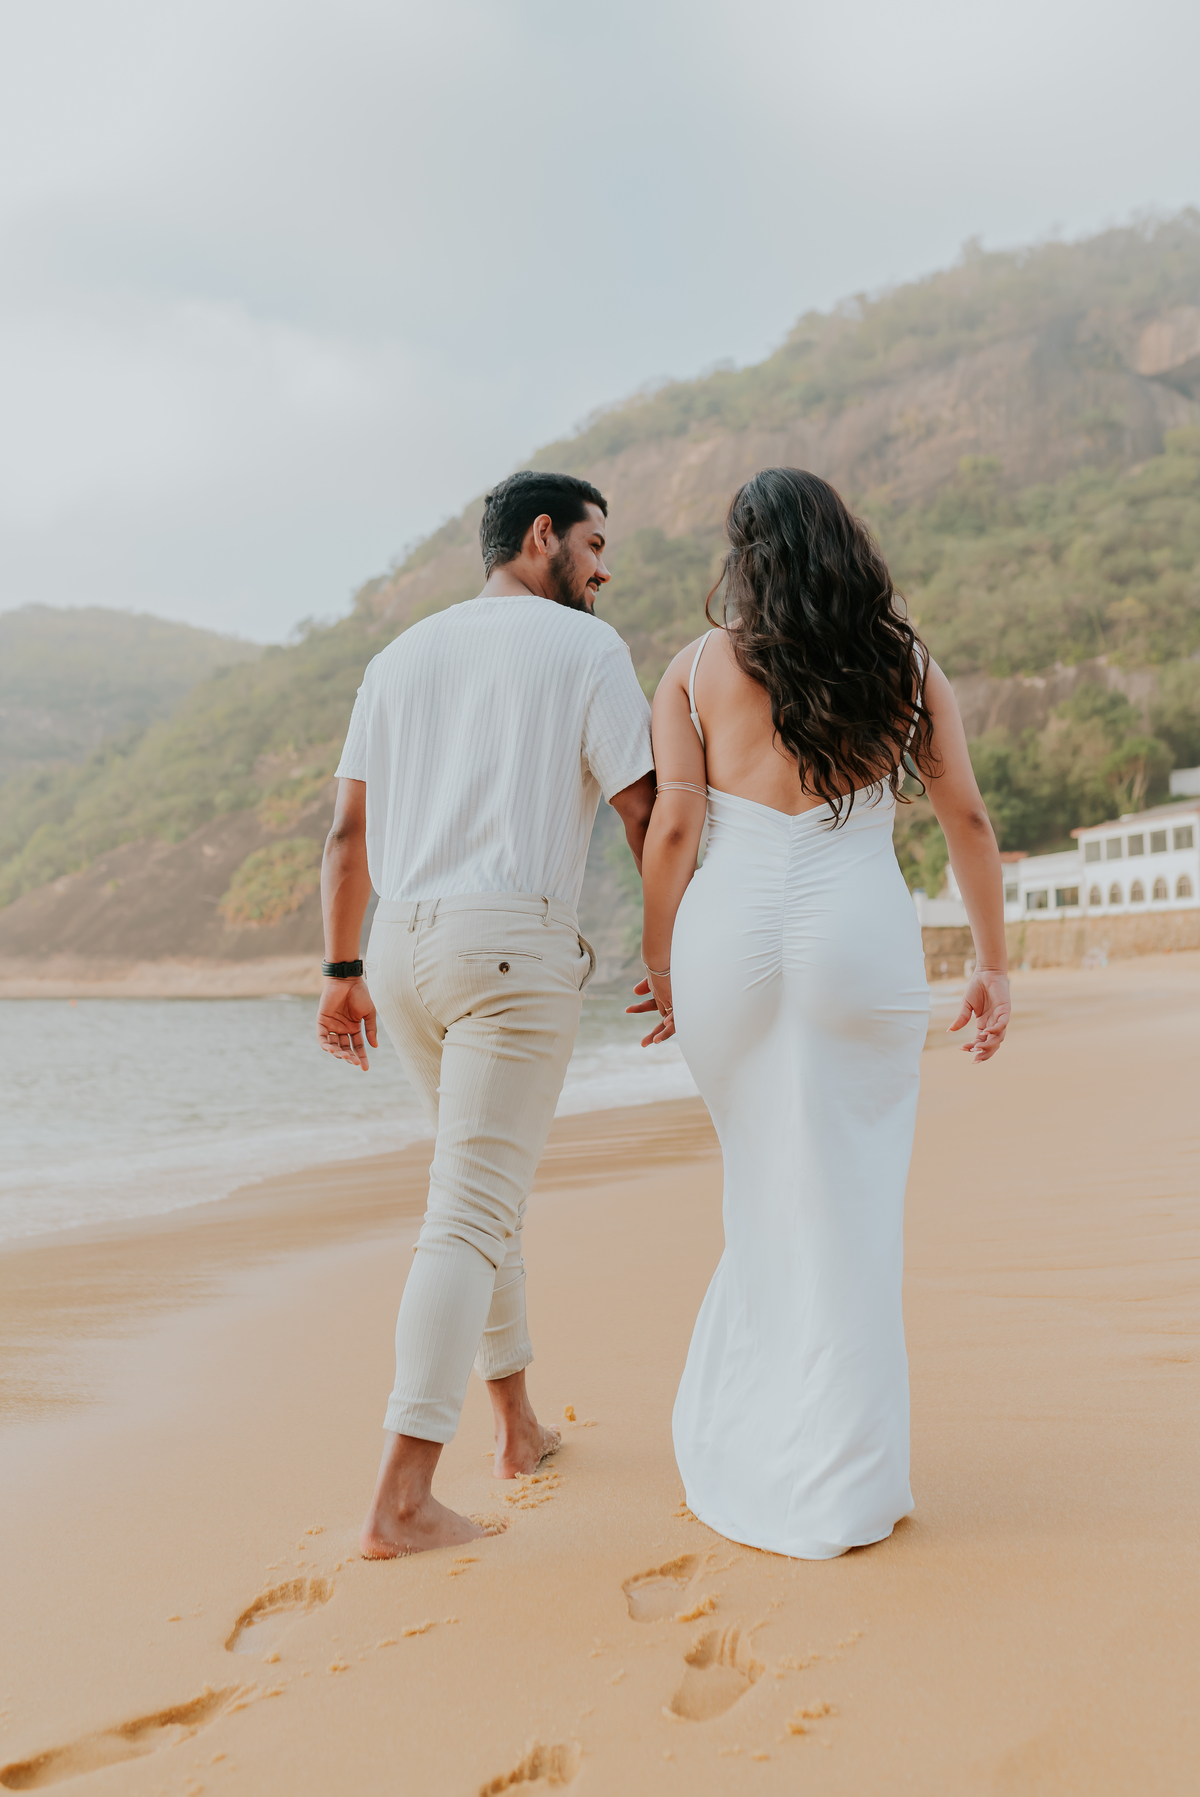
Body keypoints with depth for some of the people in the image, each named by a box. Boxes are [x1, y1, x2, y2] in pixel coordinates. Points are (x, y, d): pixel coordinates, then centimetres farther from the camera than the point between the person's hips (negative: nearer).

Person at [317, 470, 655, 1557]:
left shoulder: (402, 657, 18)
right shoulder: (588, 649, 1)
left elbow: (348, 832, 16)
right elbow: (647, 817, -3)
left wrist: (343, 972, 18)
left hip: (405, 950, 7)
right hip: (518, 947, -6)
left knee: (486, 1180, 21)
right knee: (470, 1217, -7)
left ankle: (518, 1425, 32)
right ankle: (404, 1498, -10)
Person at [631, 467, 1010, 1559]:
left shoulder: (696, 670, 5)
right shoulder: (906, 665, 8)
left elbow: (673, 829, -1)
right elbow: (967, 818, 7)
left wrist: (660, 966, 8)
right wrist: (993, 965, 12)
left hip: (728, 937, 1)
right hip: (862, 939, 0)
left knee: (770, 1196, 17)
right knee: (848, 1209, 8)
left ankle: (741, 1454, 24)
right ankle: (838, 1488, 15)